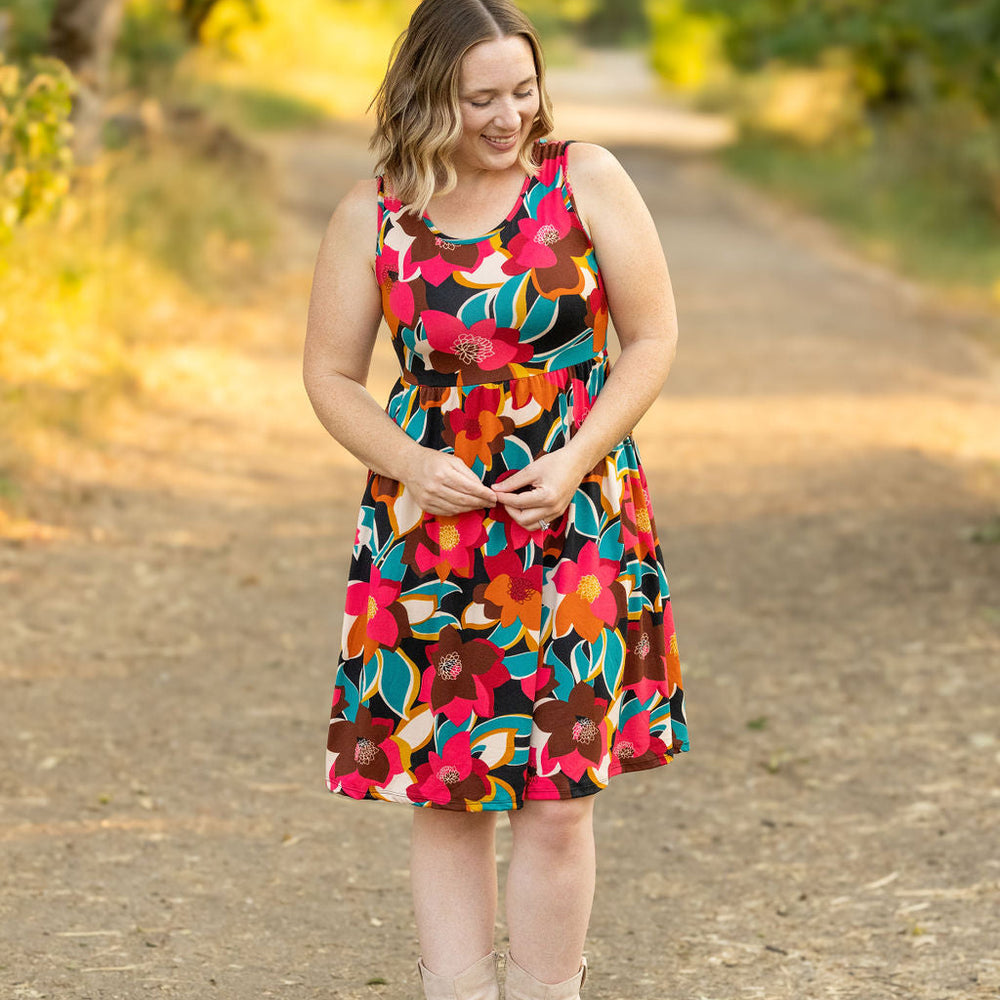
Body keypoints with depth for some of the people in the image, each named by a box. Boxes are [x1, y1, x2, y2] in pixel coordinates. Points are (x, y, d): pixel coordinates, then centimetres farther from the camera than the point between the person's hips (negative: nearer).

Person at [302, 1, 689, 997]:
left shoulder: (584, 180, -1)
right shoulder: (372, 217, 1)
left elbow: (653, 336, 1)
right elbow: (331, 374, 8)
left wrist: (576, 459, -10)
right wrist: (409, 464, -9)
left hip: (575, 520, -1)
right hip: (431, 527, 1)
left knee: (558, 796, -3)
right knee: (444, 794, 3)